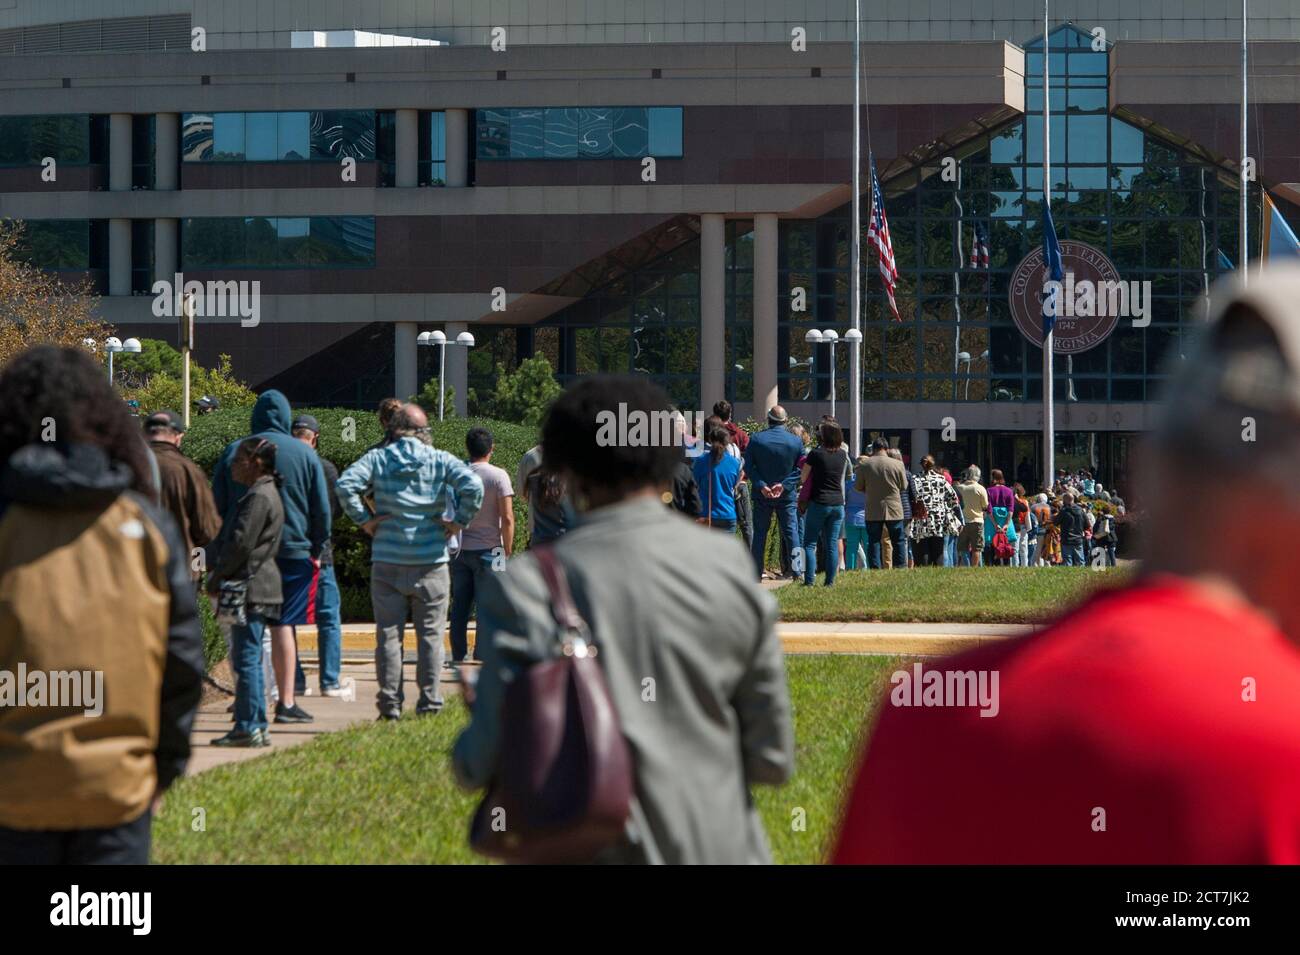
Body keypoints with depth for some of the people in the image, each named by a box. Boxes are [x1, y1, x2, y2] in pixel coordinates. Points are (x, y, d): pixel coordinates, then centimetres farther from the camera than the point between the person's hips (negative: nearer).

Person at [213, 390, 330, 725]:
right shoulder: (305, 455, 2)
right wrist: (317, 550, 13)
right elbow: (322, 509, 3)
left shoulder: (233, 452, 5)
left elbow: (216, 505, 6)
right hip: (293, 549, -1)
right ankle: (287, 702, -4)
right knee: (284, 624, 0)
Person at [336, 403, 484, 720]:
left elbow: (346, 485, -11)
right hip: (431, 563, 0)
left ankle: (389, 703, 2)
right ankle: (430, 701, 4)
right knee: (430, 635, 6)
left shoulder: (377, 459, 1)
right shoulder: (441, 461, 0)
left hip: (387, 562, 0)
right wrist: (459, 521, -4)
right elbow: (473, 486, -13)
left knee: (388, 635, 5)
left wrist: (363, 520, -4)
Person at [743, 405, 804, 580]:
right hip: (787, 495, 0)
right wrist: (784, 485, -10)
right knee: (791, 532, 6)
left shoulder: (755, 439, -6)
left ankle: (756, 572, 9)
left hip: (762, 495, 0)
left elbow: (748, 467, -8)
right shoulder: (796, 441, -5)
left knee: (759, 534, 8)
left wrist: (761, 486, -10)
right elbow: (801, 469, -7)